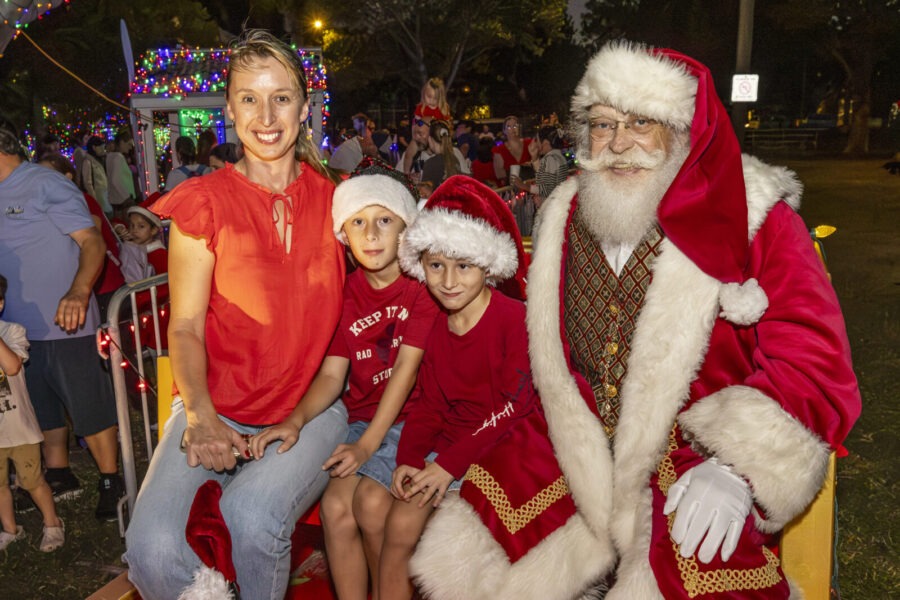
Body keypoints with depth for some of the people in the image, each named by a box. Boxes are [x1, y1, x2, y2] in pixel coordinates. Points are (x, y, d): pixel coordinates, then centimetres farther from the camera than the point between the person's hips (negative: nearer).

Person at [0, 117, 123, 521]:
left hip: (63, 324, -8)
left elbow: (92, 242, -18)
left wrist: (79, 292, -34)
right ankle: (59, 477, 33)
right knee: (42, 407, 18)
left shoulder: (45, 185, -10)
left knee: (88, 407, 0)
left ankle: (110, 482, 15)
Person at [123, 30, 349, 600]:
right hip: (219, 404, 0)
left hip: (312, 406, 0)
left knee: (253, 514, -29)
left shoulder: (334, 197, 4)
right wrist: (200, 417, -18)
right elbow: (185, 328, -2)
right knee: (151, 548, -23)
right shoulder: (204, 202, -1)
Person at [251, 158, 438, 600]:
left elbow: (406, 367, -15)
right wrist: (295, 420, -18)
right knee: (335, 505, -18)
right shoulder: (345, 292, 9)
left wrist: (368, 443, -19)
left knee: (371, 501, -23)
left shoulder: (425, 282, -9)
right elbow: (332, 374, 1)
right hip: (363, 418, 4)